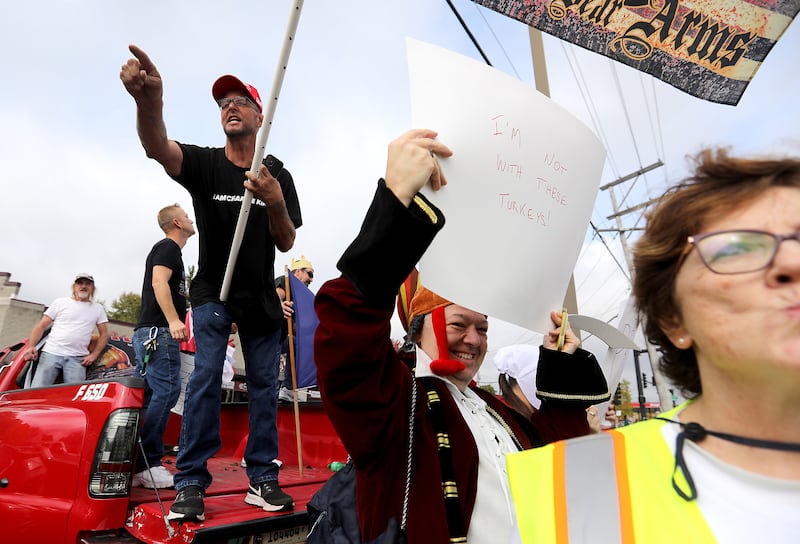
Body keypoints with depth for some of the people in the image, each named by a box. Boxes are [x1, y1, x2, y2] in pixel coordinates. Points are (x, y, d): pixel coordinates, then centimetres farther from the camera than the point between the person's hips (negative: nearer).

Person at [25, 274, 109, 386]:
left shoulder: (98, 308, 14)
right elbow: (41, 326, 8)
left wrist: (94, 355, 1)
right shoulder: (60, 302, 12)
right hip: (51, 353, 0)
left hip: (77, 359, 0)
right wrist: (31, 346, -8)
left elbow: (104, 334, 13)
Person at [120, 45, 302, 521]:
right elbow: (157, 148, -28)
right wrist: (150, 100, -50)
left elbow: (286, 244, -5)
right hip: (212, 293, -2)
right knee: (206, 377, -10)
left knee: (265, 384, 2)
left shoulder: (279, 177, 0)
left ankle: (263, 479, 10)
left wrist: (276, 203, -25)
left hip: (262, 298, 2)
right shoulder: (204, 163, -4)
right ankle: (191, 482, 1)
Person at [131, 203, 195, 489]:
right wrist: (174, 321, -27)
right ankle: (148, 465, -13)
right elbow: (159, 281, -17)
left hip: (147, 332, 10)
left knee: (149, 397, 7)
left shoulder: (163, 249, 28)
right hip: (158, 331, -10)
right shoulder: (168, 247, -2)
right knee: (166, 392, -13)